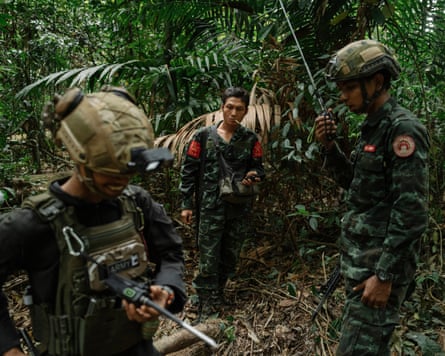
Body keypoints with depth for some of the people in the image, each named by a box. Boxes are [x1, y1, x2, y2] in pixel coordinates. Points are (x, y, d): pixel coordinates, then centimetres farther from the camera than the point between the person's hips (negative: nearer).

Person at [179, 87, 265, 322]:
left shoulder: (250, 139, 4)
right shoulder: (203, 136, -1)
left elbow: (258, 168, 13)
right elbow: (188, 171, 0)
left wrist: (253, 176, -12)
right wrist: (186, 204, -3)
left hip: (239, 208, 3)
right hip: (210, 207, -3)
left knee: (230, 257, 15)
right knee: (208, 260, -1)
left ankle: (218, 293, 35)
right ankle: (207, 306, 12)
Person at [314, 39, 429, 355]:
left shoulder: (403, 128, -17)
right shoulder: (373, 127, 11)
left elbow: (411, 211, -21)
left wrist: (385, 275, -21)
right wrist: (329, 146, 3)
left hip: (381, 261, -9)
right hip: (359, 255, 9)